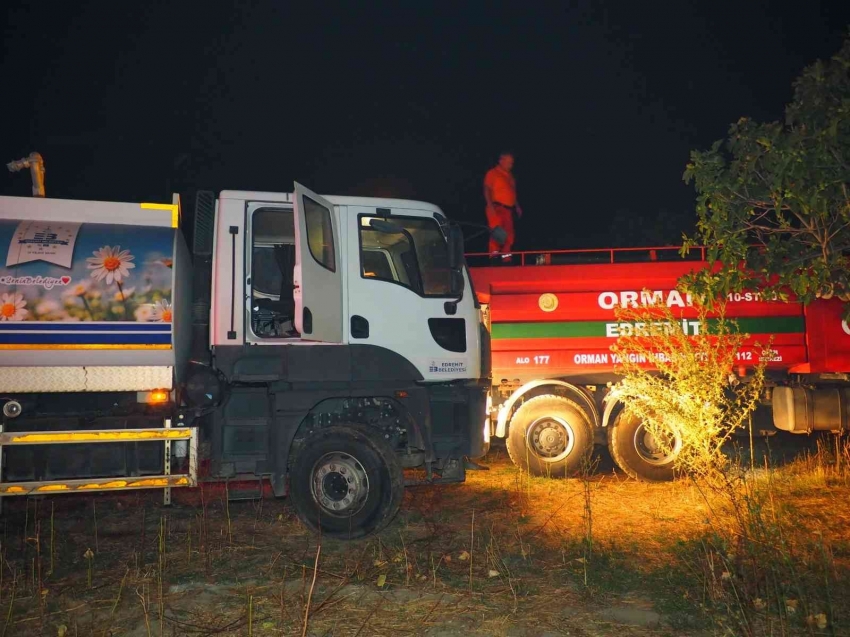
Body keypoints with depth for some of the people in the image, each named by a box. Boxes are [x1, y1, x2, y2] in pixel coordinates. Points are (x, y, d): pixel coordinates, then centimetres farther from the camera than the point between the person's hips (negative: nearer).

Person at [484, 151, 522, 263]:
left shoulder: (510, 175, 20)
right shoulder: (492, 173, -1)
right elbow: (487, 190, -9)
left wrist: (517, 206, 19)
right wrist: (490, 205, -19)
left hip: (508, 209, 7)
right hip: (496, 208, -7)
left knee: (509, 235, 5)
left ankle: (506, 258, 10)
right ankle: (494, 253, -18)